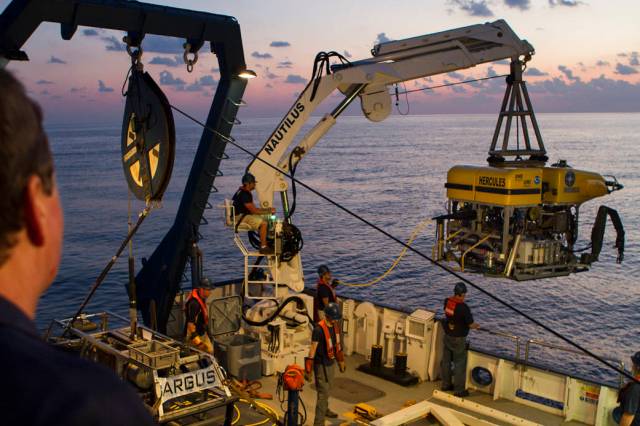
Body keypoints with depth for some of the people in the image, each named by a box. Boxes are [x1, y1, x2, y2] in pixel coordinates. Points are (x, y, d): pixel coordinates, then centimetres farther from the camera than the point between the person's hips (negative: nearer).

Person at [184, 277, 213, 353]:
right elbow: (190, 322, -28)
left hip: (202, 333, 10)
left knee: (210, 351, 12)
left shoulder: (201, 299, 3)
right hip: (194, 335, -9)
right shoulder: (194, 303, -28)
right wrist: (195, 337, -28)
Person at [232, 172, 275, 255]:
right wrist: (268, 211, -14)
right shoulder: (244, 194, -21)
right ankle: (263, 247, -18)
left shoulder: (246, 193, 14)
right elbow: (253, 210, -23)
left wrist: (267, 210, 8)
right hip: (239, 217, -11)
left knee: (265, 219, 13)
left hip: (244, 215, 11)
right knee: (263, 223, -21)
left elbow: (253, 209, 18)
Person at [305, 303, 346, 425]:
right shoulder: (319, 329, -26)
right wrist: (308, 370, -21)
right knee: (323, 393, -6)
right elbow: (312, 349, -23)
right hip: (321, 365, -8)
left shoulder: (334, 325, -1)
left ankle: (324, 409, 49)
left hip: (331, 363, 8)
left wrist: (341, 361, 20)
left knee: (327, 389, 27)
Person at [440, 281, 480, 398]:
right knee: (459, 364, 6)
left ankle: (446, 384, 33)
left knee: (446, 361, 18)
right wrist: (476, 326, 5)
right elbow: (471, 324, -17)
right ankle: (459, 390, 15)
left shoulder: (447, 301, -7)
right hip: (458, 339, -6)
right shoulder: (463, 307, -26)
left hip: (447, 336, 7)